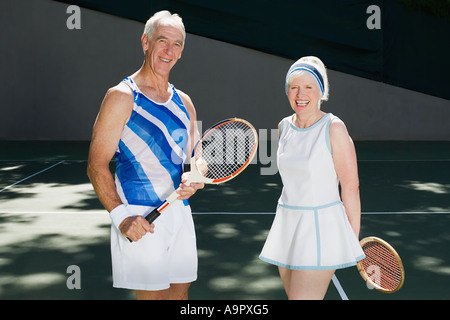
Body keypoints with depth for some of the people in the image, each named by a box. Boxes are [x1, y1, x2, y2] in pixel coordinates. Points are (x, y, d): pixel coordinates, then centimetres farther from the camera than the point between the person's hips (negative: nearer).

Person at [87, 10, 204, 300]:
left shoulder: (184, 102, 13)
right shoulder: (122, 97, -7)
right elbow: (97, 165, -10)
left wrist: (192, 178, -6)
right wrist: (120, 215, -23)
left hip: (180, 213, 6)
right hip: (140, 220, -6)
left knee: (180, 291, 13)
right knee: (153, 294, -3)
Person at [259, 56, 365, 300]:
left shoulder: (334, 128, -12)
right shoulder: (284, 126, 6)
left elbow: (350, 187, -10)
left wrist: (354, 239, -8)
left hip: (322, 226, -6)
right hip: (287, 224, 6)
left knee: (302, 297, -11)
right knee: (294, 295, 10)